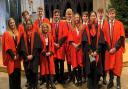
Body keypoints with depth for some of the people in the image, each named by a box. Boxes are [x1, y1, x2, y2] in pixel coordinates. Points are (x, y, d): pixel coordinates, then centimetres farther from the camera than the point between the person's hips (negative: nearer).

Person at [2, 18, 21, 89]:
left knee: (18, 73, 7)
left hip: (17, 56, 5)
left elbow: (19, 45, 10)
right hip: (11, 57, -4)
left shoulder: (17, 33, 11)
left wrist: (18, 54, -3)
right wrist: (13, 55, -14)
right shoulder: (6, 34, -4)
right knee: (12, 73, -1)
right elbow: (7, 47, -9)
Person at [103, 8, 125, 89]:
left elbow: (122, 37, -7)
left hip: (117, 49, -1)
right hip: (109, 49, 1)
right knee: (109, 65, 7)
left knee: (117, 65, 5)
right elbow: (104, 38, -1)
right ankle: (111, 81, 20)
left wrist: (115, 48, -15)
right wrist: (109, 48, -11)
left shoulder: (120, 24, -2)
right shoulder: (105, 24, 1)